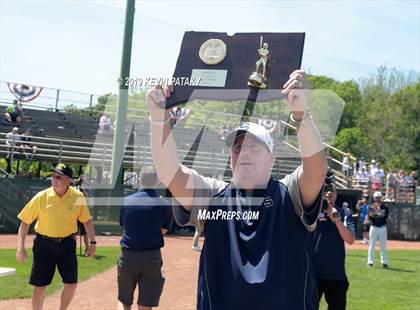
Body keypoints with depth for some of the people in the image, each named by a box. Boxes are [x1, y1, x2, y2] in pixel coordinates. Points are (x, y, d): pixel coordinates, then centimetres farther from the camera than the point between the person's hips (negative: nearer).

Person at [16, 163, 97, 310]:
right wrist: (20, 247, -11)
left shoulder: (78, 197, -7)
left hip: (67, 244, 1)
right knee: (40, 286, 5)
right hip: (44, 244, -1)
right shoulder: (41, 197, -10)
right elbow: (25, 222, -5)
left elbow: (87, 220, 5)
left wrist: (92, 241, -1)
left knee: (71, 284, 1)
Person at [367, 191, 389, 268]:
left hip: (382, 228, 1)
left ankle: (384, 262, 6)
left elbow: (386, 216, -11)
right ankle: (370, 262, 4)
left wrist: (379, 209, -24)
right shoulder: (371, 206, 3)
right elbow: (370, 216, -10)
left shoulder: (384, 207, 4)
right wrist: (373, 210, -27)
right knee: (372, 245, 0)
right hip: (373, 228, -1)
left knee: (383, 246, 3)